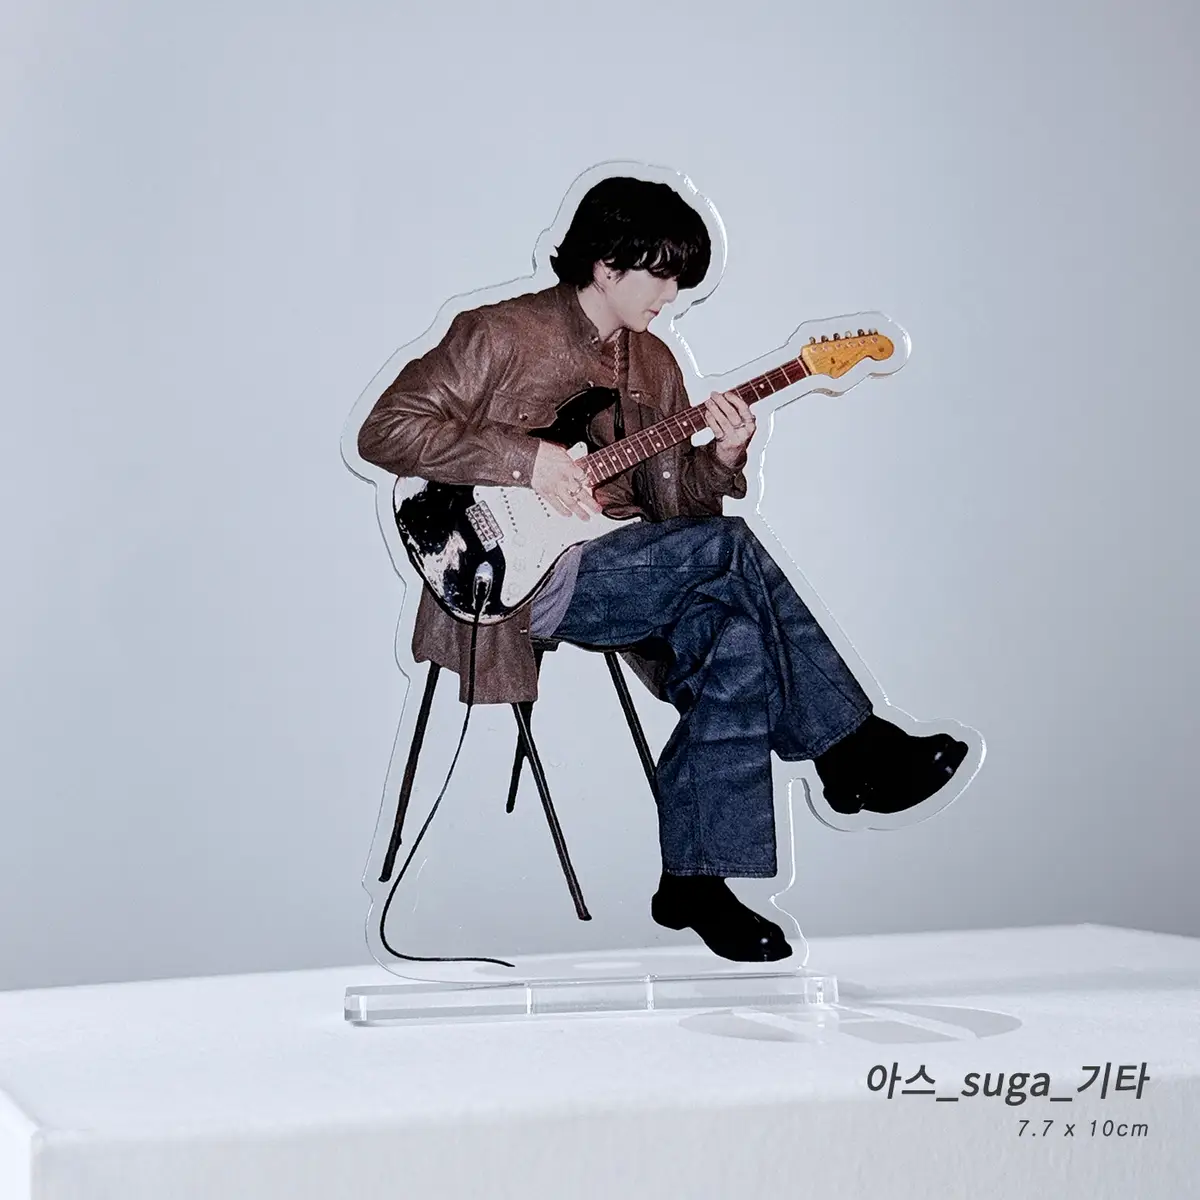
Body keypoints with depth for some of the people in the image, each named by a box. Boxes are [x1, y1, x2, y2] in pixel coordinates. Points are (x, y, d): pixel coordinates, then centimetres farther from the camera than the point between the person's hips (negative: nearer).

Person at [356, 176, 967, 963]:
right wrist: (524, 457, -18)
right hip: (522, 580, -7)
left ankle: (697, 880, -17)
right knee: (728, 548, -25)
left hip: (622, 573, 7)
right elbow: (385, 431, -11)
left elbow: (669, 505, 15)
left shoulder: (654, 364, 17)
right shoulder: (502, 336, -5)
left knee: (734, 633, -24)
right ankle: (851, 751, -15)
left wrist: (722, 461, -7)